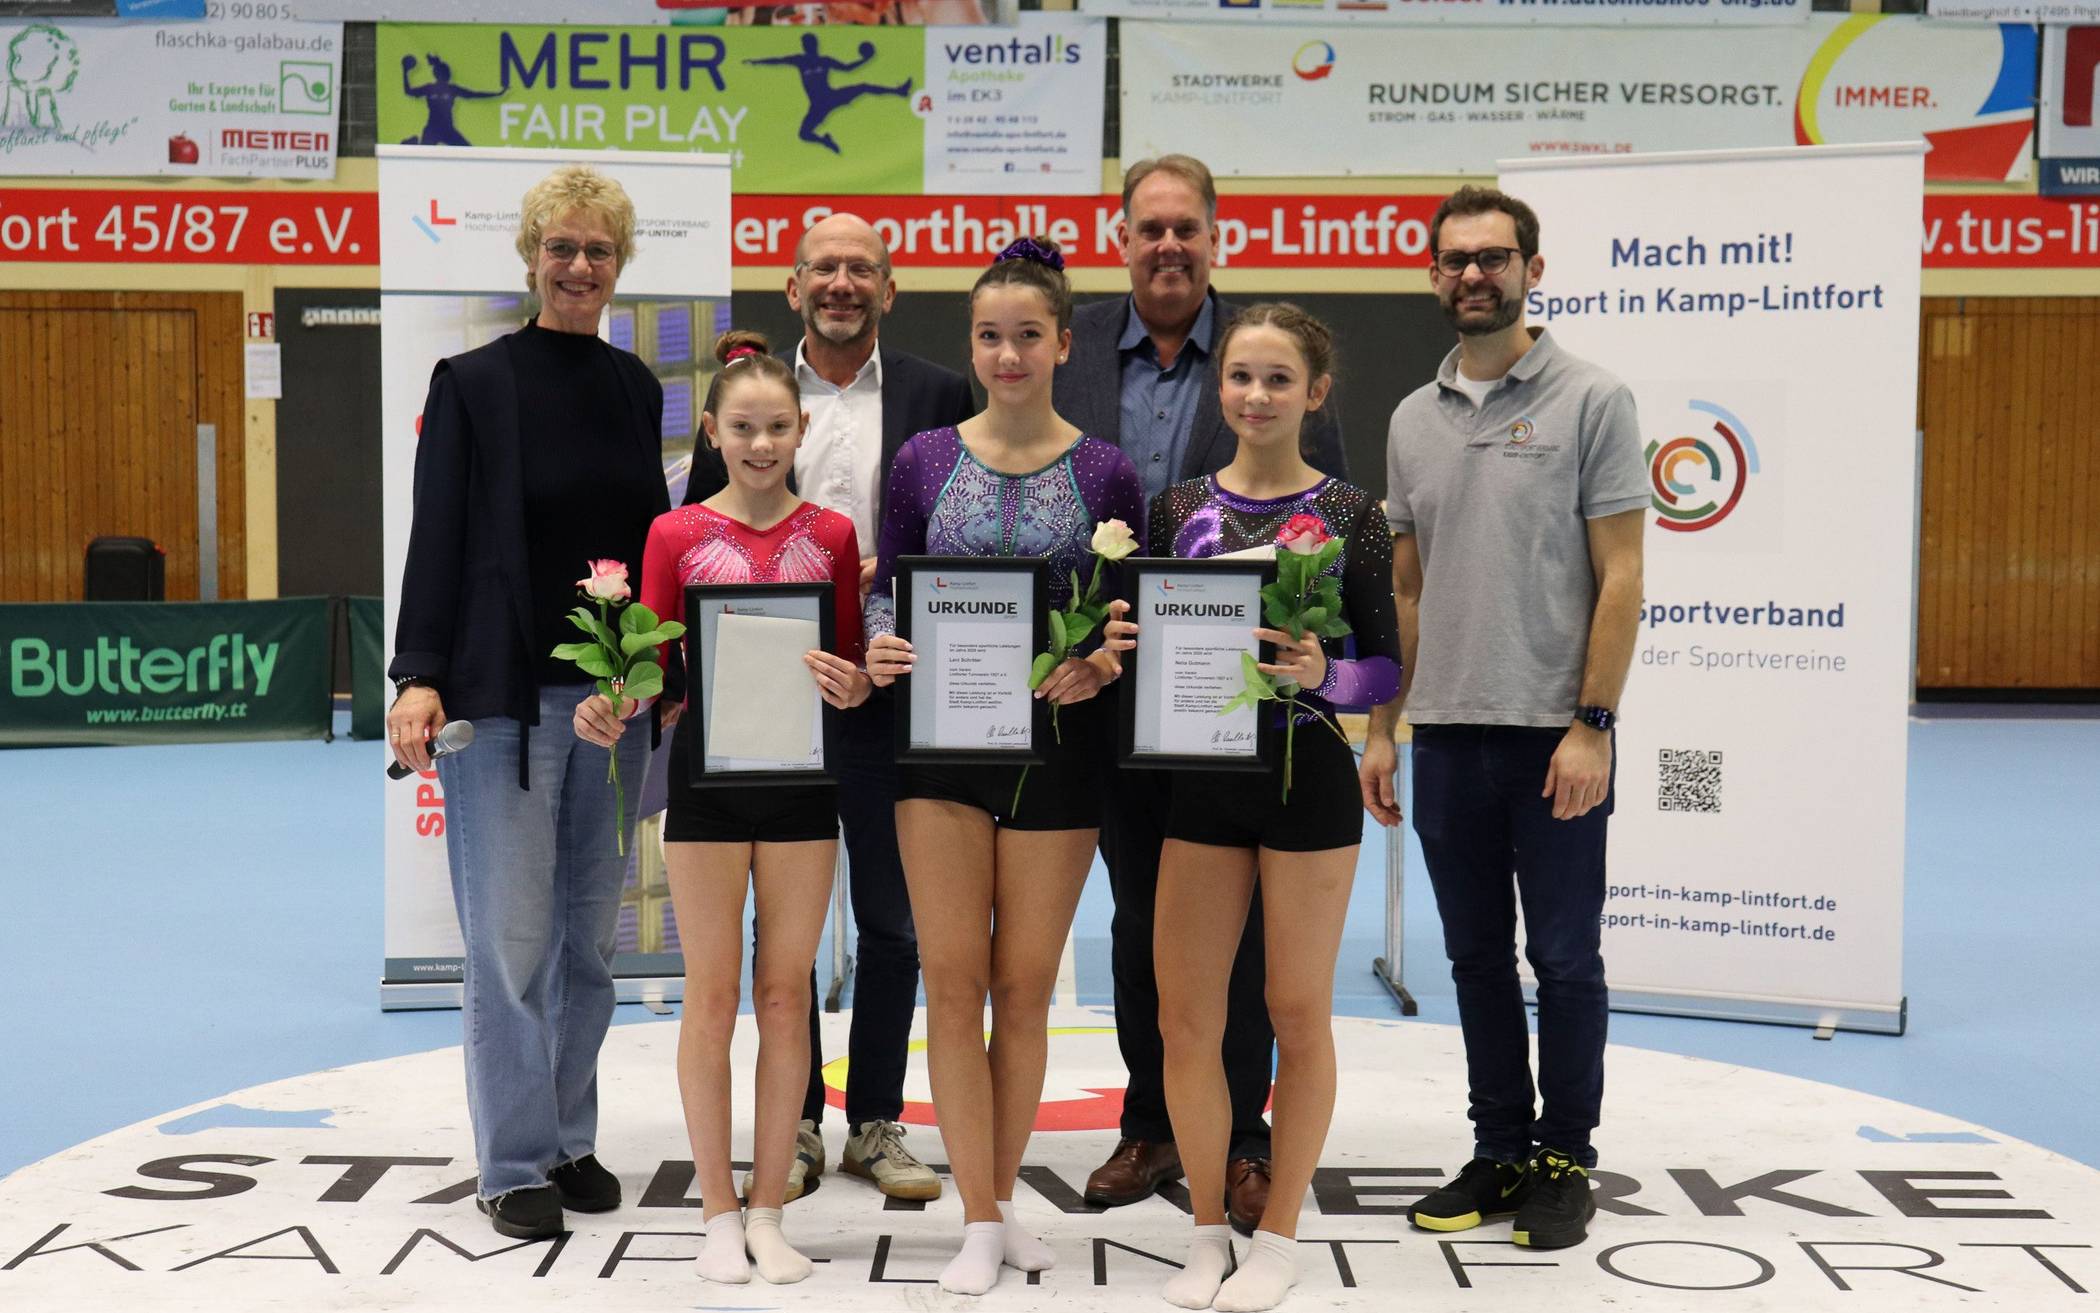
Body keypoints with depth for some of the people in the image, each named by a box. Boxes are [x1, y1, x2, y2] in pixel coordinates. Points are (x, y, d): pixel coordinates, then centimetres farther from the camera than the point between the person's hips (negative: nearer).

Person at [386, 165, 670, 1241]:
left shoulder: (634, 387, 12)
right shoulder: (472, 382, -1)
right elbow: (436, 537, -5)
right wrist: (418, 676, -13)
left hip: (616, 694, 5)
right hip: (505, 694, -4)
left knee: (589, 930, 11)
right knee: (509, 936, -1)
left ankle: (571, 1139, 23)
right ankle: (514, 1163, 11)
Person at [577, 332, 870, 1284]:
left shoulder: (831, 536, 5)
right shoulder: (676, 535, 1)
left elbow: (858, 669, 8)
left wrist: (851, 686, -14)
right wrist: (611, 709, -18)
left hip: (800, 772, 1)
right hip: (706, 770, -1)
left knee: (785, 995, 6)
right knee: (712, 996, 5)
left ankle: (768, 1213, 18)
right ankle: (718, 1213, 17)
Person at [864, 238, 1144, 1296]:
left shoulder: (1105, 473, 2)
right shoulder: (924, 460, 4)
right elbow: (884, 586, 8)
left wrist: (1099, 667, -16)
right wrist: (880, 646, -13)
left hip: (1054, 742, 0)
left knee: (1025, 986, 8)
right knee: (953, 980, 0)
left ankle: (1002, 1199, 25)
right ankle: (979, 1223, 11)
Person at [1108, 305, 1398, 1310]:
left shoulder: (1348, 514, -2)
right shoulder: (1177, 508, 6)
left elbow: (1386, 668, -2)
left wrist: (1322, 674, -22)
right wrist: (1123, 645, -12)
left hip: (1308, 777, -3)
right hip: (1201, 779, 3)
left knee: (1298, 1014, 8)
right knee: (1184, 1017, 5)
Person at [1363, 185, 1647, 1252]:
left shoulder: (1591, 400, -3)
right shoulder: (1413, 420, 11)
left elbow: (1620, 578, -8)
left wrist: (1593, 726, -15)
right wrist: (1380, 729, 9)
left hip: (1552, 733, -4)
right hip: (1446, 734, 5)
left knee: (1563, 959, 4)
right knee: (1478, 960, 12)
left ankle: (1563, 1162, 19)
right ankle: (1500, 1152, 25)